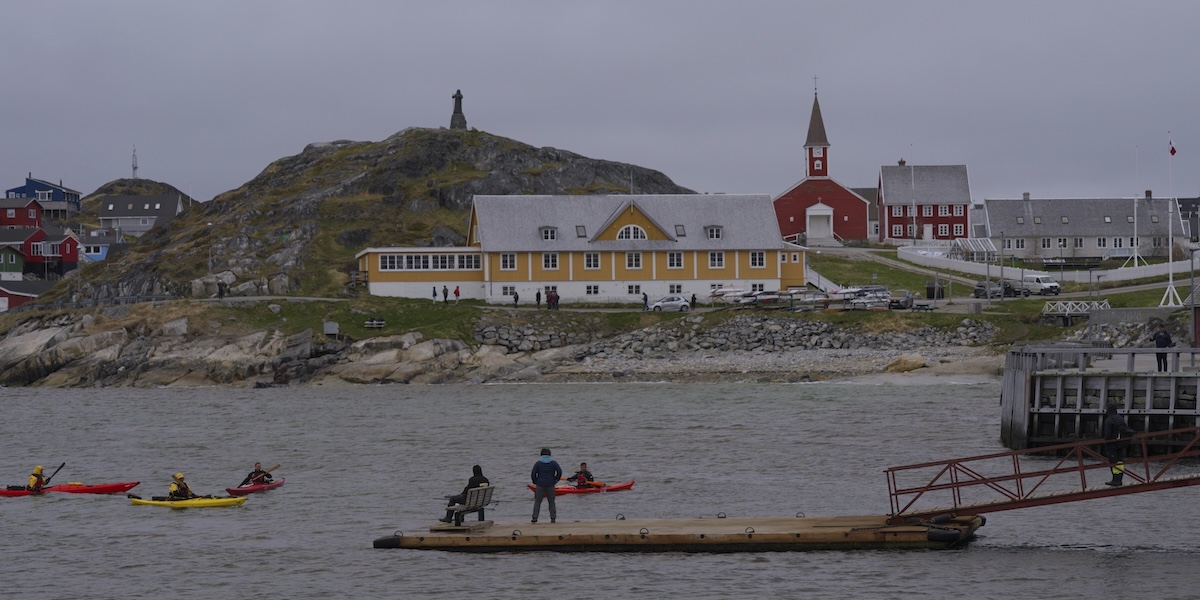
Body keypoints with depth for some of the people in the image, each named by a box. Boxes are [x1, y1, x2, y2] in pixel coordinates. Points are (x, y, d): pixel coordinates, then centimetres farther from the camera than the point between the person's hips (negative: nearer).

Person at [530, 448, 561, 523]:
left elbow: (533, 474, -5)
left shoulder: (538, 463, -2)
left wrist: (535, 482, 8)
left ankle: (535, 518, -6)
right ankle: (553, 518, 5)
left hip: (540, 485, -1)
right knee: (551, 502, 9)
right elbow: (559, 471, -7)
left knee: (537, 502, 3)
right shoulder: (553, 463, 1)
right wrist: (555, 480, 3)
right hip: (550, 485, 1)